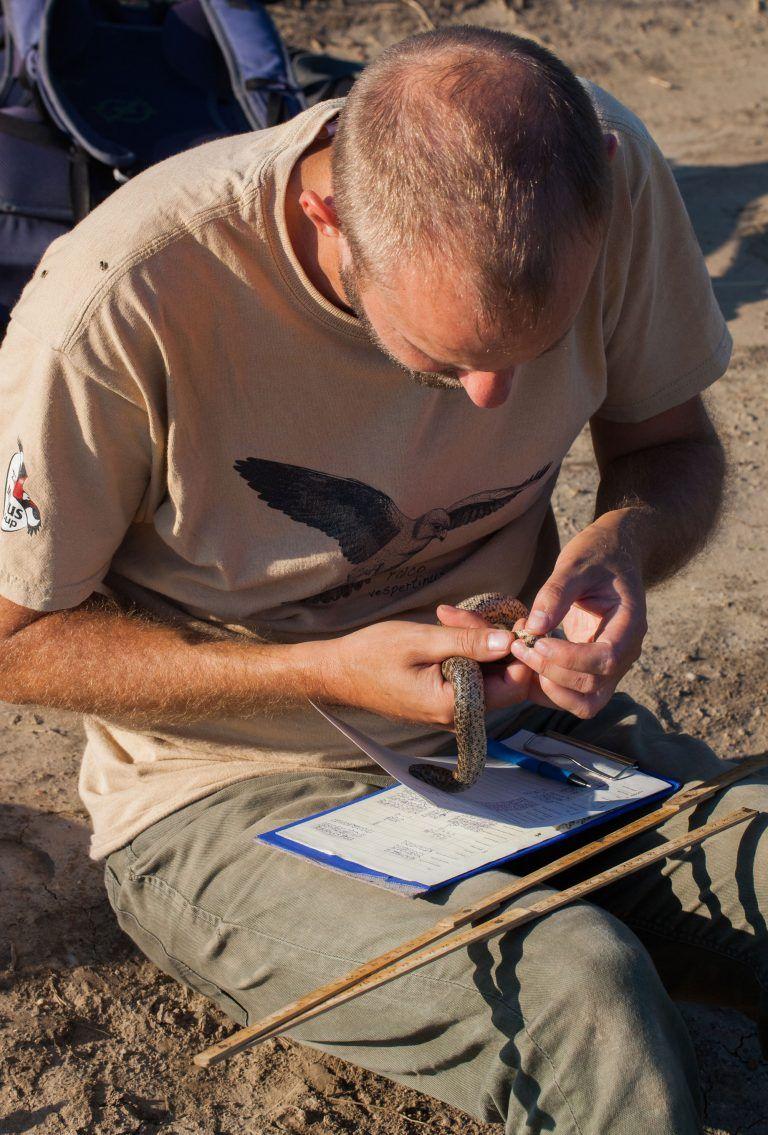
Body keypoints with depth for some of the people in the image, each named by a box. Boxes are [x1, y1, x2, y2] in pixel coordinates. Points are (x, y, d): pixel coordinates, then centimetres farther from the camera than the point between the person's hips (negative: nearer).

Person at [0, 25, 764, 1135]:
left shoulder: (611, 172, -13)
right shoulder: (123, 305, -26)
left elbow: (672, 443, 5)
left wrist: (625, 540, -19)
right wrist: (326, 673, -21)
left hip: (526, 721, 4)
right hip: (229, 789, -4)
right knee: (581, 995, -31)